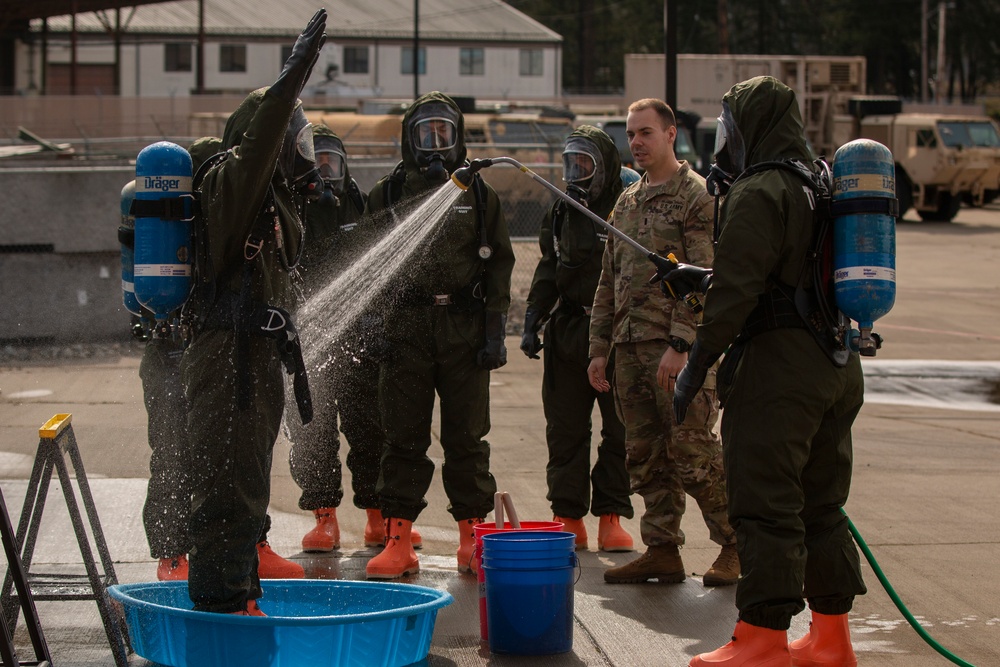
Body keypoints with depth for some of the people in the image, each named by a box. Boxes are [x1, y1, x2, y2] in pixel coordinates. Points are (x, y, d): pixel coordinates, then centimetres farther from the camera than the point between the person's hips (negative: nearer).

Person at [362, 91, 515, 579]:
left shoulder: (478, 194, 11)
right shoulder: (387, 193, 10)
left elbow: (498, 262, 9)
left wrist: (495, 327, 0)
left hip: (464, 330, 0)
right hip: (405, 328, 0)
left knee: (466, 438, 2)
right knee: (404, 438, -1)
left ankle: (473, 538, 10)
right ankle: (397, 541, 2)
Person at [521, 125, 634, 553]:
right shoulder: (561, 214, 13)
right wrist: (532, 320, 11)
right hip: (568, 333, 5)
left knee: (619, 432, 1)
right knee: (565, 429, 5)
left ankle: (611, 516, 8)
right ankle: (568, 517, 10)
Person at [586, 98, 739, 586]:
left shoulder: (697, 196, -6)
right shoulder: (626, 203, 19)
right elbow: (608, 283, 22)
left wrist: (681, 344, -20)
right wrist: (599, 347, 16)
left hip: (679, 347, -8)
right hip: (630, 347, 8)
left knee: (692, 452, -8)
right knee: (645, 455, 8)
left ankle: (737, 545, 3)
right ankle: (662, 550, 13)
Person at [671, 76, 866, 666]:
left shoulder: (759, 193, -12)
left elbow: (736, 292, -17)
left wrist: (696, 368, -11)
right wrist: (696, 277, 27)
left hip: (778, 362, -9)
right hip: (839, 363, 9)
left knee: (766, 506, -6)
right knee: (821, 505, 14)